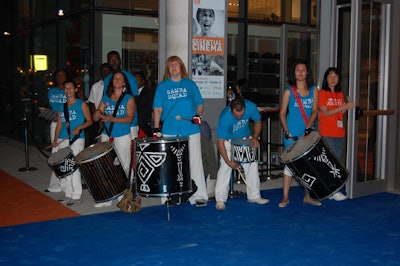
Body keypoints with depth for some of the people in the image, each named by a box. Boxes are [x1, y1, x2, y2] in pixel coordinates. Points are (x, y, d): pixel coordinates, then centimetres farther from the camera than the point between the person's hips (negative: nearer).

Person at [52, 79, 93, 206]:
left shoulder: (81, 104, 2)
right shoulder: (61, 107, 17)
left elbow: (89, 121, -1)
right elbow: (59, 124, 18)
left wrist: (79, 127, -18)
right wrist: (55, 140, 7)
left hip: (77, 140, -6)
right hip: (63, 140, 6)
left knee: (74, 167, -8)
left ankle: (76, 197, -1)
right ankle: (68, 195, 17)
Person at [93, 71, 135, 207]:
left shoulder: (129, 99, 2)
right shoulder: (105, 98, 13)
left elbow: (130, 118, -11)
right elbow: (95, 118, 11)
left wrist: (113, 119, -25)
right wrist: (99, 111, -12)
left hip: (122, 137, -4)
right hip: (106, 136, 4)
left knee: (125, 166, -1)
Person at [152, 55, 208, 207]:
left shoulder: (190, 84, 9)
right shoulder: (162, 86, 8)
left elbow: (200, 104, 11)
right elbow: (157, 109, 5)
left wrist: (198, 115, -9)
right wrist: (156, 128, -3)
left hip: (191, 130, 0)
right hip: (170, 132, 0)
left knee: (195, 163, -1)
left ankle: (199, 195, 5)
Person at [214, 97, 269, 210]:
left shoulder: (251, 107, -27)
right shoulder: (225, 117, -36)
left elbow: (258, 122, -4)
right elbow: (220, 142, -30)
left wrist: (255, 138, -18)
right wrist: (228, 162, -30)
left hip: (245, 138, 4)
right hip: (228, 140, -4)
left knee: (252, 165, 1)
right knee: (225, 167, -15)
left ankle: (254, 196, 14)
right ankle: (220, 200, -9)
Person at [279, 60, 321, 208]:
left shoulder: (313, 90, 7)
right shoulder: (289, 91, 1)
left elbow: (314, 111, 3)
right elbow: (282, 113, 1)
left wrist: (309, 126, -12)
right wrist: (286, 131, -9)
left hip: (308, 133, 3)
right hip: (292, 134, -3)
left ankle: (308, 196, 21)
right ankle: (285, 198, 7)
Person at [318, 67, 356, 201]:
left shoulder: (340, 94, 16)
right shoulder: (322, 93, -4)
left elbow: (340, 113, 14)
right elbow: (325, 113, -12)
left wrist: (348, 106, -4)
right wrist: (344, 106, -16)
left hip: (340, 133, 7)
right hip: (327, 133, -7)